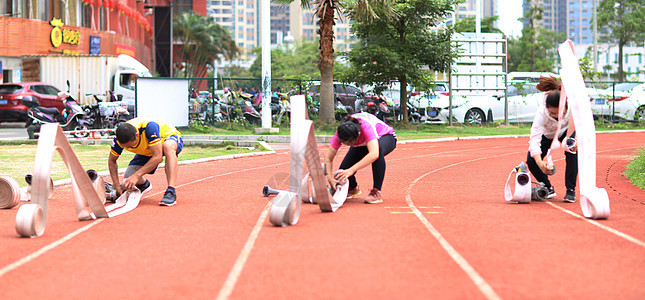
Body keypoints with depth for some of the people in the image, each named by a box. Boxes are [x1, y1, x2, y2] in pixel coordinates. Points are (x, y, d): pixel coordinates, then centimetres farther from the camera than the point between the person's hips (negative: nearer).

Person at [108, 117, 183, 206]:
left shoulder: (149, 127, -42)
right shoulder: (120, 138, -26)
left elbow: (158, 157, -44)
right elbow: (112, 161, -11)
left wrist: (136, 175, -47)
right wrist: (117, 186, -21)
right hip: (146, 152, 5)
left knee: (168, 146, -42)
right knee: (128, 181, -16)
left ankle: (171, 192, -43)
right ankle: (144, 184, 21)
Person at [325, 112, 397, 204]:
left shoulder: (366, 127, -43)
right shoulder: (341, 133, -30)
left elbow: (374, 154, -56)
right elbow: (329, 159, -24)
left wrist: (352, 170, -61)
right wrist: (330, 177, -40)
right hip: (362, 144, 4)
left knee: (378, 150, -41)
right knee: (343, 171, -17)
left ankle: (376, 192, -28)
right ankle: (353, 188, 20)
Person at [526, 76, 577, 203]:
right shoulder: (542, 113, -40)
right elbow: (534, 140, -43)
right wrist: (540, 163, -59)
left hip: (567, 131, 0)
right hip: (546, 134, 0)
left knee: (572, 151, -31)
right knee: (532, 161, -20)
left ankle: (571, 190, -18)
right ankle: (548, 188, 7)